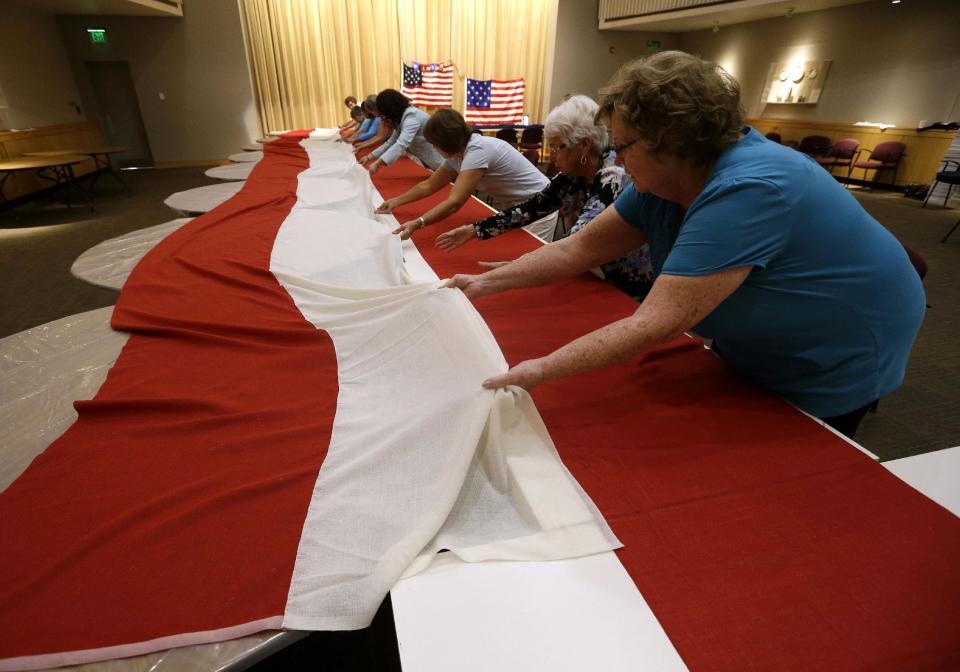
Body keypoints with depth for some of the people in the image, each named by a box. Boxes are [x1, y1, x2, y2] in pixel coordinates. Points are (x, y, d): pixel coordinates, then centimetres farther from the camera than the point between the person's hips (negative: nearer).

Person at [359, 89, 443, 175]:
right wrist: (369, 157, 0)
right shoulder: (402, 117, 7)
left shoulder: (411, 116, -25)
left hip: (439, 166, -10)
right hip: (427, 163, 10)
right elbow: (391, 142, 8)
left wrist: (377, 163, -47)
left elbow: (402, 144, -39)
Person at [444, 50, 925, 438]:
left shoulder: (747, 191, -37)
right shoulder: (664, 180, -11)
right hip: (756, 351, 7)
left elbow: (657, 323, -43)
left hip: (837, 363, -7)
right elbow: (579, 249, -10)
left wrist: (539, 371, -44)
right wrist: (486, 282, -12)